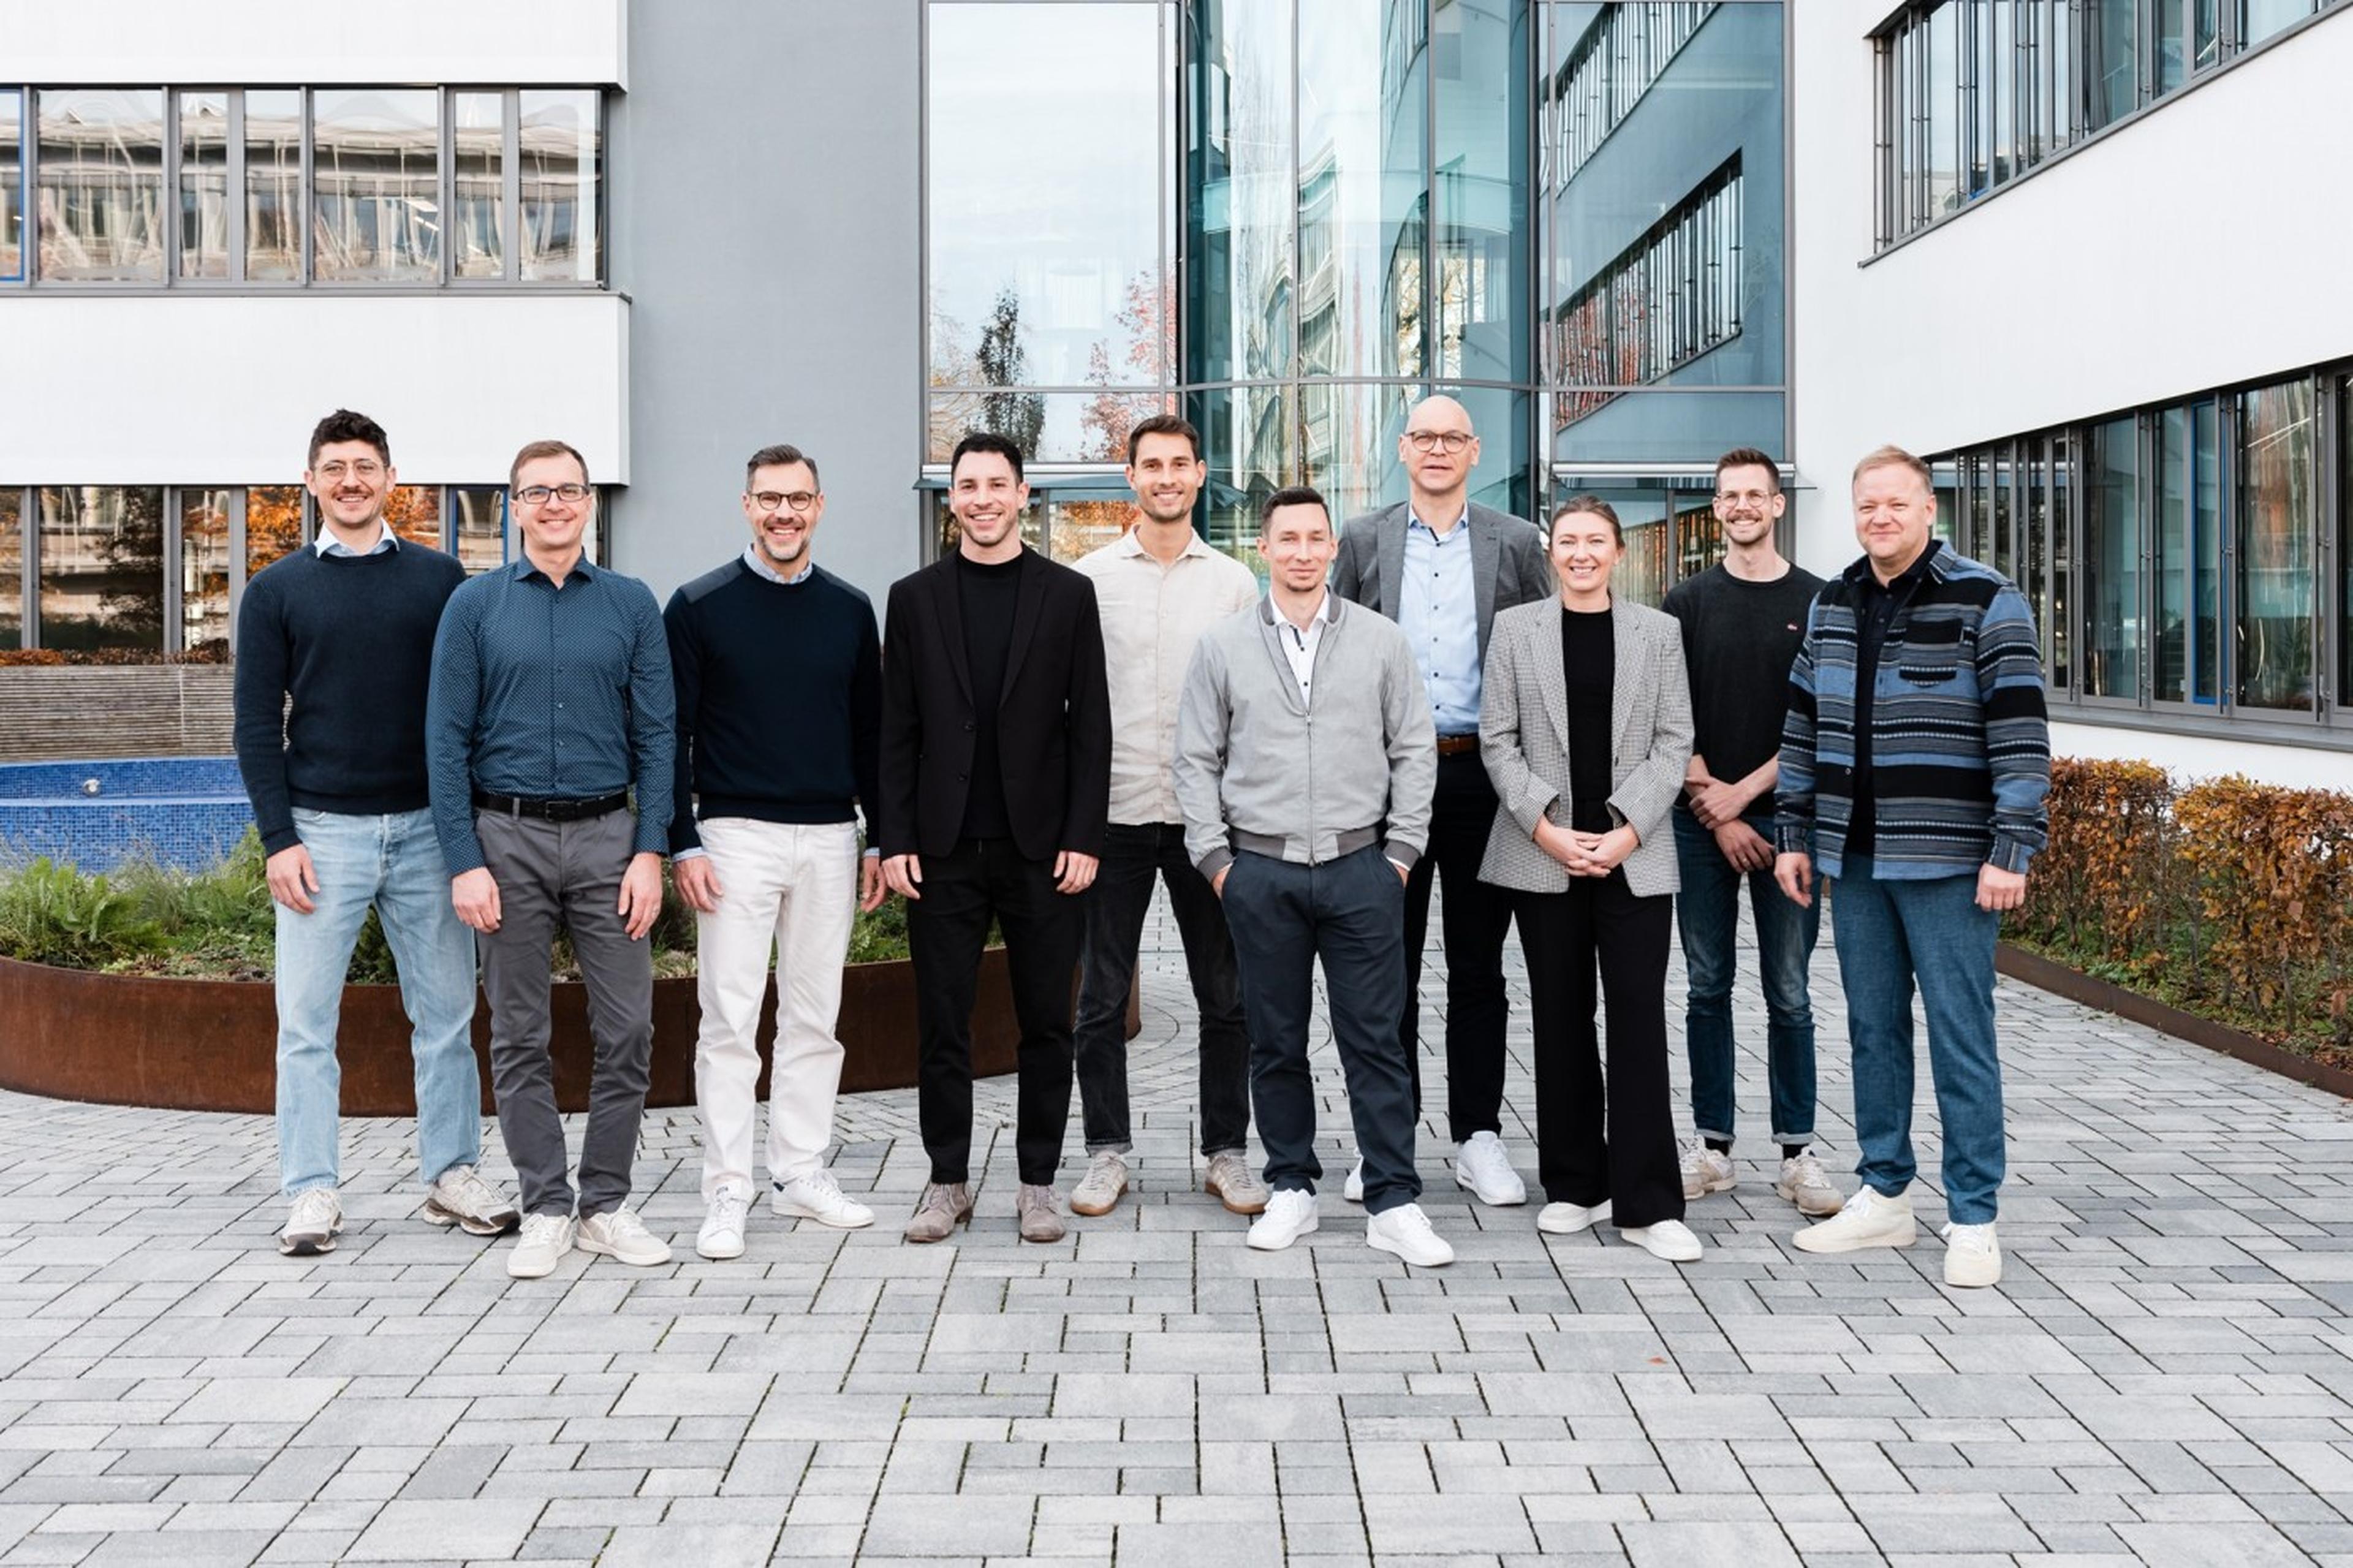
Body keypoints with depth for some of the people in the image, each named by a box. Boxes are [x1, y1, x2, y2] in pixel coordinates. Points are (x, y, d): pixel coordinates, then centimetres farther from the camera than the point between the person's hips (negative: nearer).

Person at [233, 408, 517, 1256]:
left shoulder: (440, 578, 7)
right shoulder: (276, 591, 5)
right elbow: (258, 725, 2)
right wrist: (278, 839, -7)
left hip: (427, 828, 1)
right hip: (322, 833, -1)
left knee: (446, 1013, 6)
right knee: (307, 1021, 2)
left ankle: (453, 1176, 17)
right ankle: (312, 1193, 11)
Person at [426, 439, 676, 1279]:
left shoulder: (631, 604, 6)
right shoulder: (475, 605, 3)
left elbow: (656, 736, 4)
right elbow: (446, 741, 0)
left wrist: (650, 852, -5)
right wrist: (465, 862, -8)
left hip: (606, 837, 1)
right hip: (509, 837, -1)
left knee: (627, 1029, 0)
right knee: (519, 1037, 5)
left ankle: (607, 1204, 14)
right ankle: (546, 1210, 15)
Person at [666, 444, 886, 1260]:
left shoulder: (850, 610, 9)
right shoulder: (700, 606, -1)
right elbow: (672, 734, -2)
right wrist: (683, 842, -9)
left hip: (829, 838, 4)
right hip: (735, 834, -3)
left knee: (815, 1017, 9)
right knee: (730, 1020, -2)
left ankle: (801, 1173, 20)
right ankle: (726, 1192, 6)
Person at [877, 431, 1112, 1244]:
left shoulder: (1068, 594, 4)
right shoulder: (915, 597, 7)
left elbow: (1090, 725, 2)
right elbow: (897, 730, 6)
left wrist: (1083, 838, -5)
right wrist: (895, 841, -1)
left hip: (1040, 844, -1)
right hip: (945, 847, 1)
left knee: (1045, 1021, 5)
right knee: (942, 1022, 5)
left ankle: (1038, 1181, 17)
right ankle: (948, 1178, 18)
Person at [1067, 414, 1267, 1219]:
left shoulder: (1234, 582, 7)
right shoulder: (1090, 577, 4)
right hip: (1112, 810, -1)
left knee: (1225, 996, 6)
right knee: (1101, 998, 5)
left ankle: (1227, 1152, 18)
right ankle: (1107, 1153, 17)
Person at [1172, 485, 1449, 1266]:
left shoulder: (1381, 640, 4)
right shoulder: (1222, 646, 5)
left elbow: (1414, 751, 6)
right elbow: (1197, 761, 6)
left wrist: (1401, 853, 1)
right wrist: (1215, 859, 0)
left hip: (1361, 869, -1)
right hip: (1261, 872, 1)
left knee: (1375, 1039, 0)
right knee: (1276, 1042, 8)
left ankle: (1394, 1202, 6)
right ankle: (1292, 1189, 20)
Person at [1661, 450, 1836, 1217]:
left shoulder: (1817, 602, 3)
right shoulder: (1688, 602, 6)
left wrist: (1742, 792, -8)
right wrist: (1715, 813, -6)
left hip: (1783, 818, -1)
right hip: (1702, 821, 1)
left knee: (1788, 994, 2)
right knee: (1708, 987, 6)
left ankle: (1797, 1152, 10)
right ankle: (1712, 1145, 14)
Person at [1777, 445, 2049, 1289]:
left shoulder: (1987, 602, -6)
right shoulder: (1831, 605, 11)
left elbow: (2021, 736, -10)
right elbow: (1803, 727, 15)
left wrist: (2011, 851, -15)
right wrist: (1793, 834, 12)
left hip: (1946, 862, -5)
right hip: (1853, 858, 6)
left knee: (1960, 1034, -2)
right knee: (1872, 1028, 12)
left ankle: (1973, 1219, 7)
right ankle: (1884, 1196, 23)